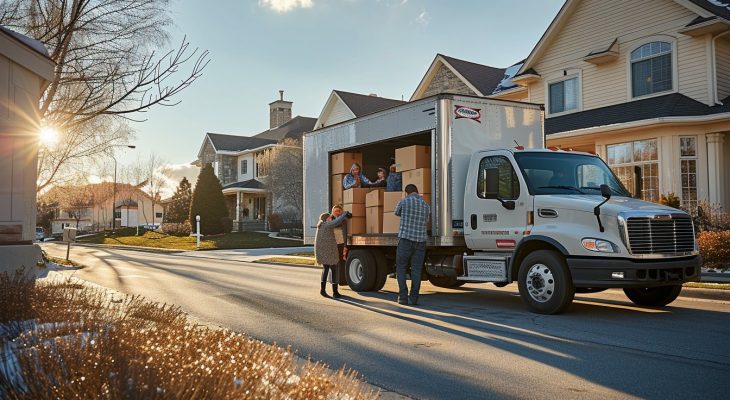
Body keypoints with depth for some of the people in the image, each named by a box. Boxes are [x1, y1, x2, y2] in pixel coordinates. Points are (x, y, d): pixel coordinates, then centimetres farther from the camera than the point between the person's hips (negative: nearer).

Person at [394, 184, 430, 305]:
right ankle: (414, 297, 4)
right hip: (421, 240, 3)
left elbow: (397, 212, 18)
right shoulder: (426, 205, 8)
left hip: (405, 239, -3)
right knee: (416, 269, 7)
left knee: (401, 268, 8)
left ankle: (403, 296, 0)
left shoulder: (403, 202, -2)